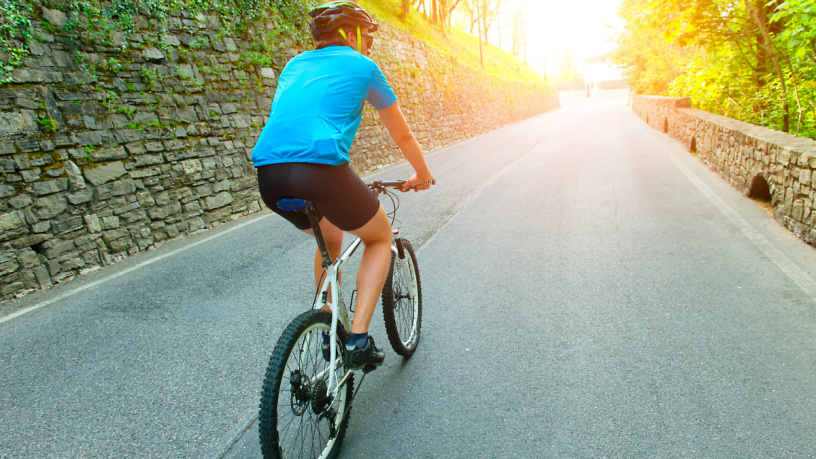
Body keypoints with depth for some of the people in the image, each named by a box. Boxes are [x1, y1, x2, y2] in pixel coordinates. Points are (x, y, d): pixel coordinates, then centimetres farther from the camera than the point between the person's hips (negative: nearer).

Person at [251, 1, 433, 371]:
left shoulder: (295, 65, 29)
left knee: (330, 239, 32)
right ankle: (358, 339, 8)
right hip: (321, 170, -6)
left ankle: (331, 334, 38)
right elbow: (402, 136, 21)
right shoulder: (362, 66, 14)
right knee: (380, 237, 20)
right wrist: (422, 175, 39)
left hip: (269, 176, 6)